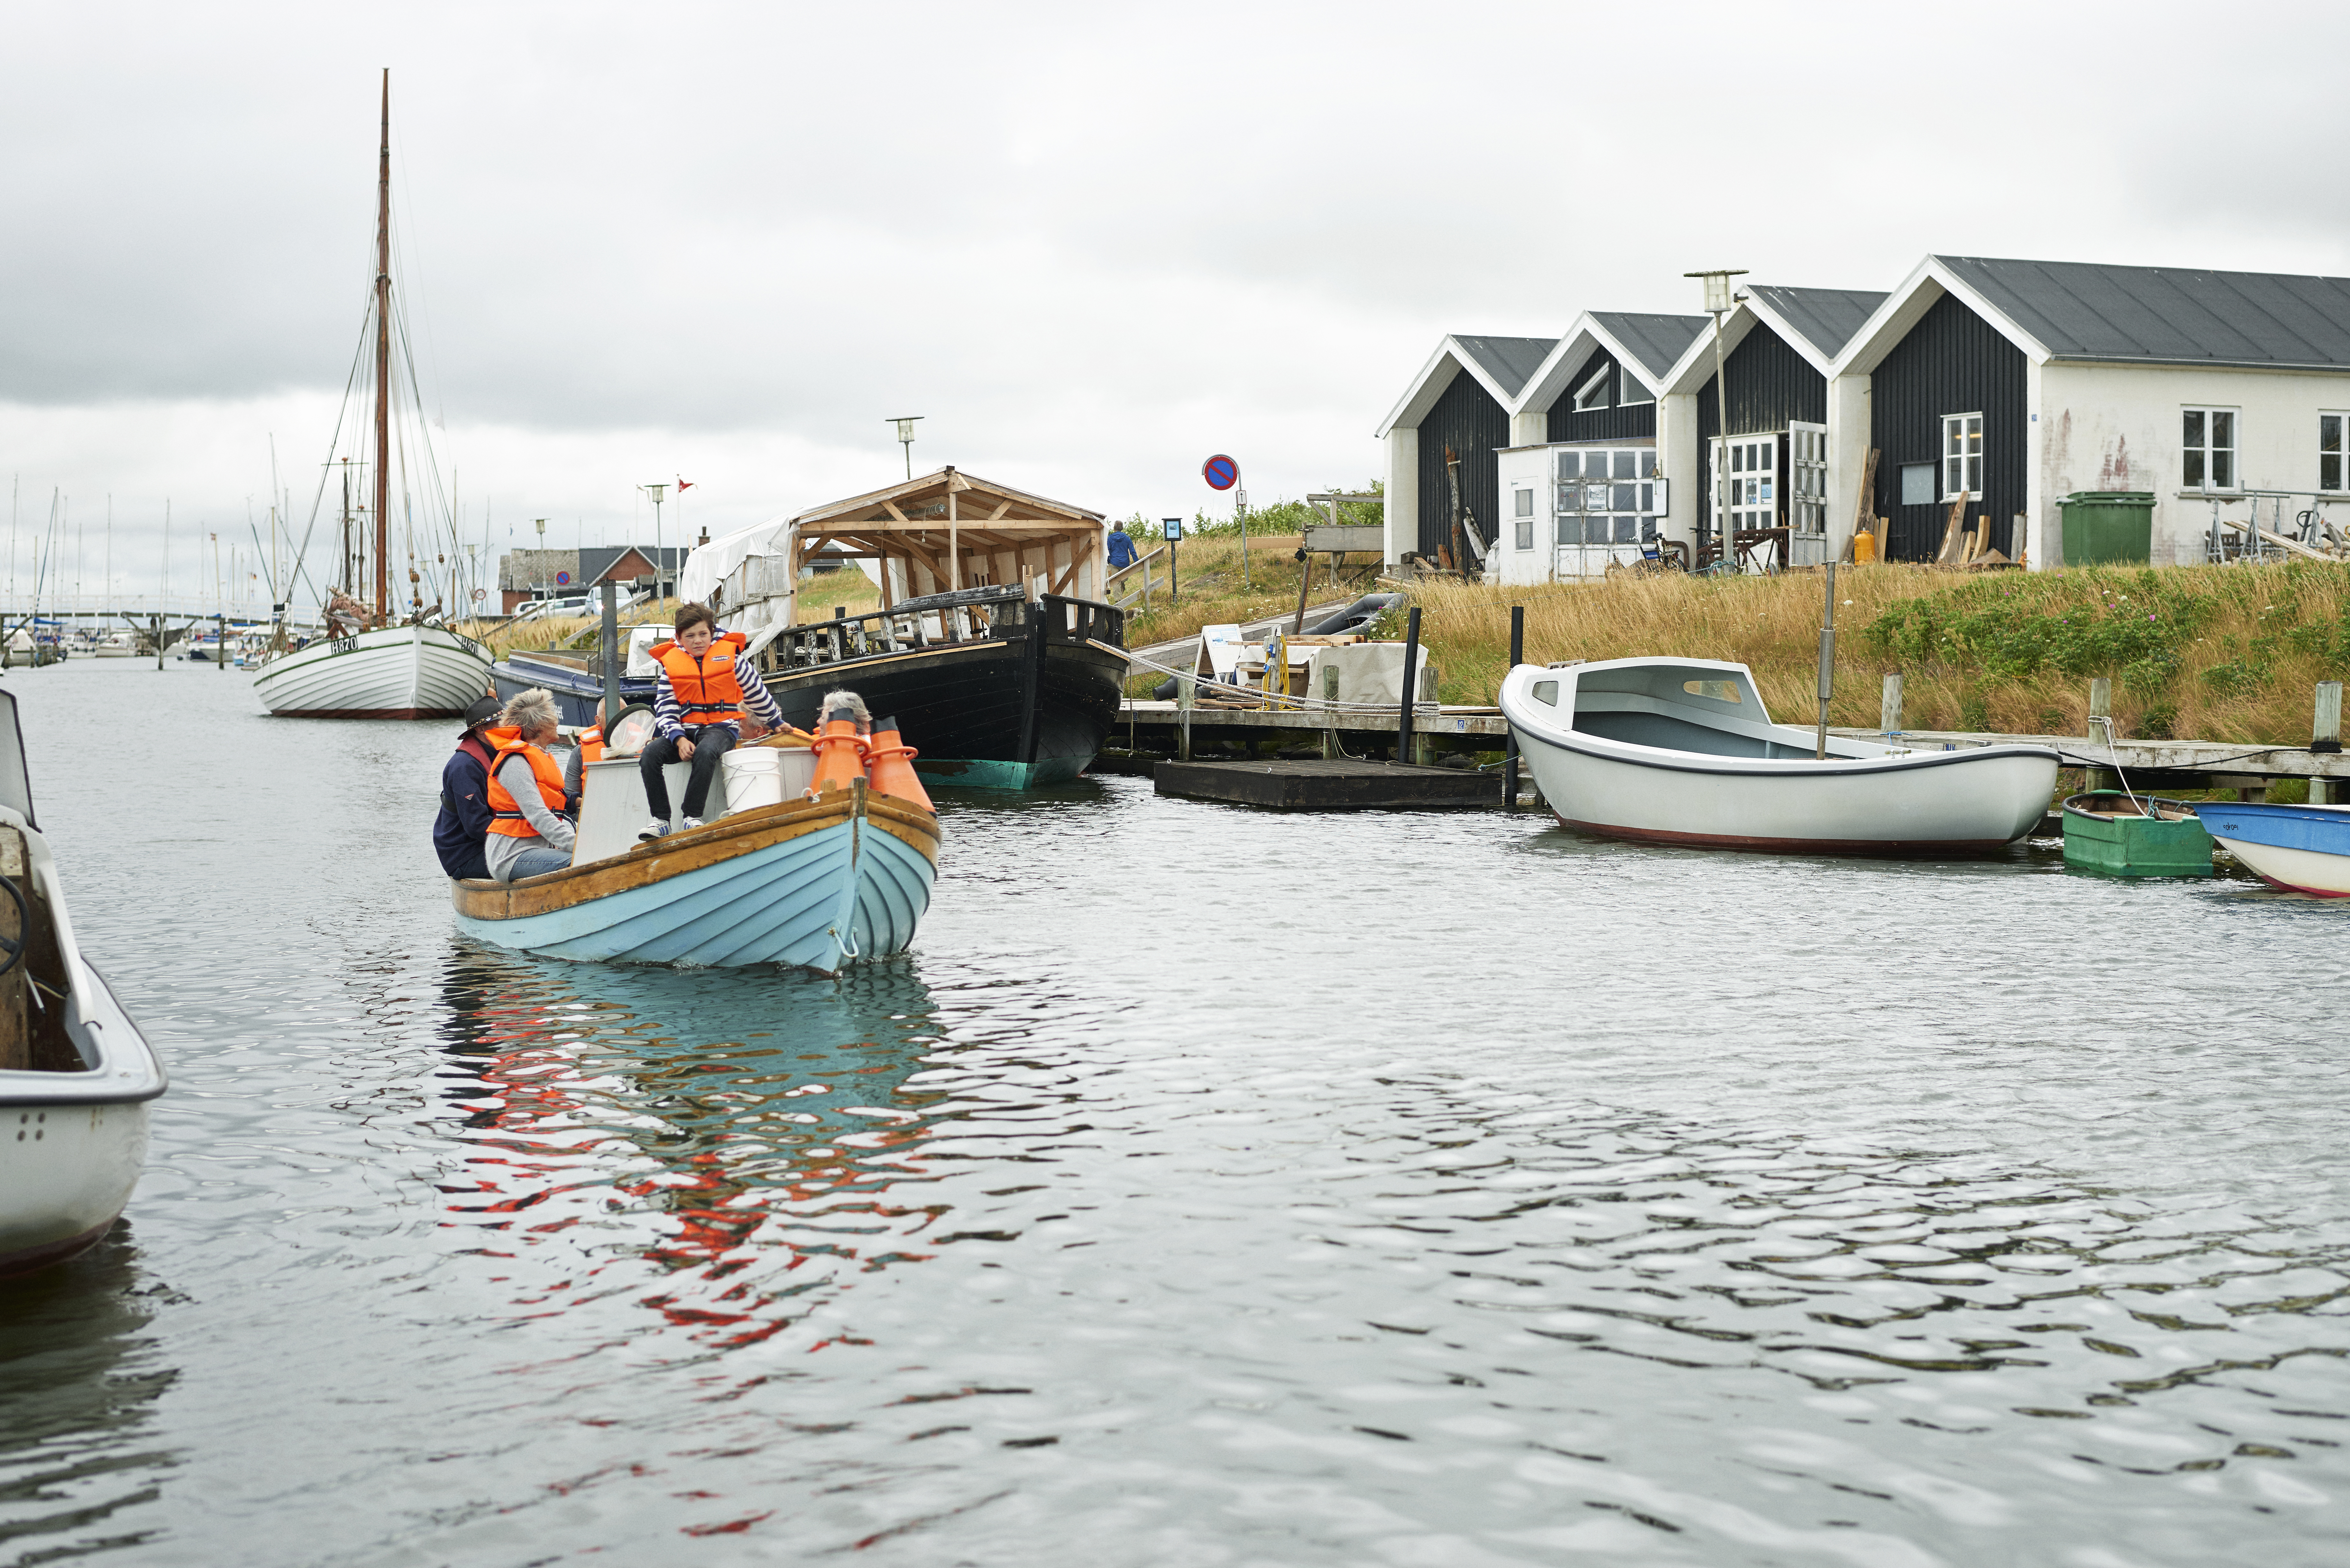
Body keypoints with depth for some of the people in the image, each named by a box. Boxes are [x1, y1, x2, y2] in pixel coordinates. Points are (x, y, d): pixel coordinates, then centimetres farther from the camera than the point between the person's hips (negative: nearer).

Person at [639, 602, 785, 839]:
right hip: (686, 729, 3)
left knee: (705, 753, -39)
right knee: (651, 754, -26)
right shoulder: (671, 664, 5)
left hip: (722, 727, -3)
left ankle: (693, 817, -32)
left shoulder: (729, 657, 3)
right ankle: (660, 819, -22)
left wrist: (775, 722, 25)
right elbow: (665, 709, 1)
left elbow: (755, 690, 16)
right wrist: (679, 739, -16)